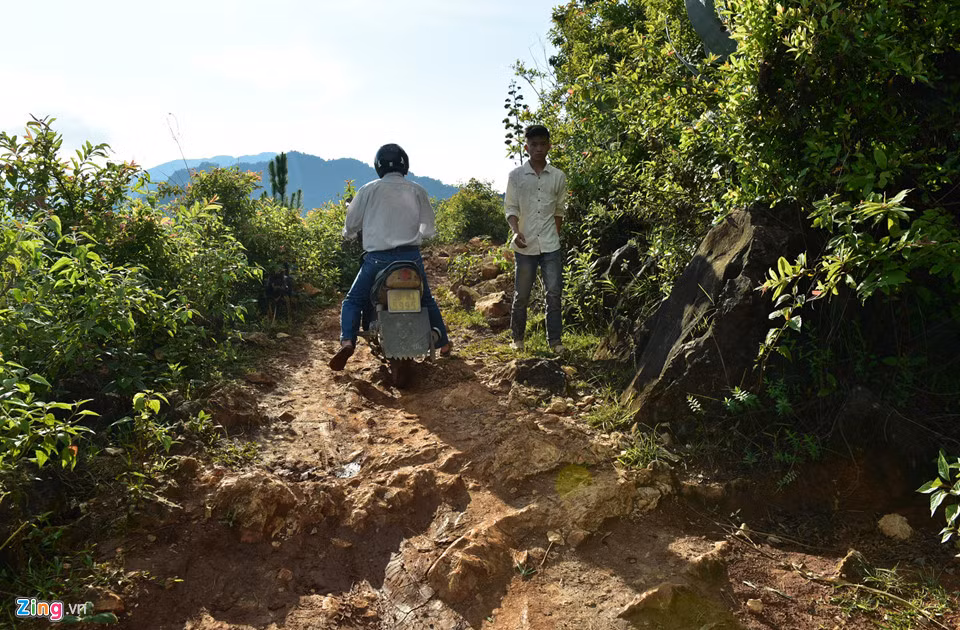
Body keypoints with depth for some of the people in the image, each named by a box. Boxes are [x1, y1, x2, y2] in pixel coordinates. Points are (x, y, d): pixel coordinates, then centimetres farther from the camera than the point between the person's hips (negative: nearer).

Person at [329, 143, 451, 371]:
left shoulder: (369, 190, 0)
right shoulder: (417, 191, 4)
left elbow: (351, 224, 5)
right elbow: (429, 229, 7)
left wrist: (349, 233, 28)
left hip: (378, 258, -2)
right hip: (411, 256, 2)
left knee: (353, 301, 12)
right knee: (427, 300, 24)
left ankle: (347, 341, -11)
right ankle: (444, 343, 31)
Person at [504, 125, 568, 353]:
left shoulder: (558, 176, 4)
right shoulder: (516, 175, -1)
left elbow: (560, 210, 14)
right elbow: (510, 207, 0)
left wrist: (555, 235, 9)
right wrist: (516, 231, -16)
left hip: (550, 245, 1)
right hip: (525, 245, -1)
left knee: (554, 293, 0)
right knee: (521, 295, 7)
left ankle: (554, 340, 11)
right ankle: (517, 338, 21)